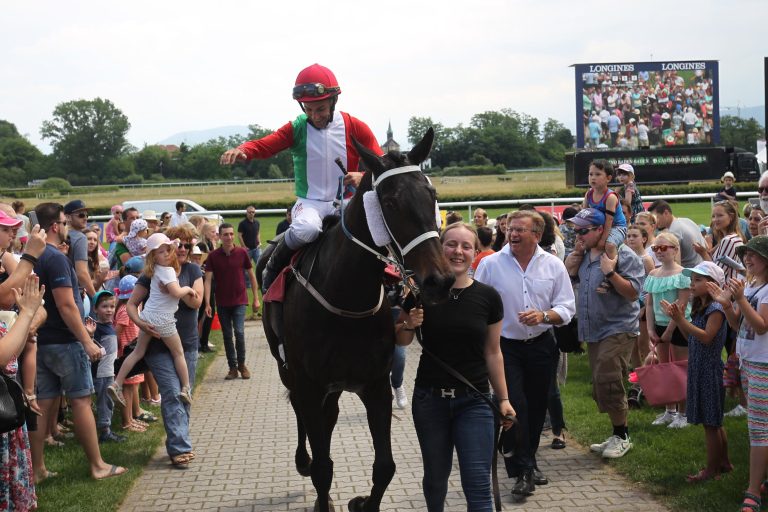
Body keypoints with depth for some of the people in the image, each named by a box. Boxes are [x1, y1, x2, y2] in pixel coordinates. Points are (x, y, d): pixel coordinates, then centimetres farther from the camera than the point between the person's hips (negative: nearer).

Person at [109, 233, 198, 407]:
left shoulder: (156, 270, 9)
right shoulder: (167, 271, -17)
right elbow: (176, 292, -27)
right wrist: (188, 288, -8)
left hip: (148, 315, 8)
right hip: (163, 319, -8)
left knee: (138, 352, 13)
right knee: (178, 353, 9)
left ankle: (117, 384, 8)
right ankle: (186, 389, 14)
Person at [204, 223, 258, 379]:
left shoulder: (242, 253, -4)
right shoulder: (213, 256, -4)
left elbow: (251, 275, 5)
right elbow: (208, 280, -6)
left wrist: (256, 298, 5)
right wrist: (207, 303, -14)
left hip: (239, 301, -1)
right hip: (222, 302, 1)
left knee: (239, 332, -12)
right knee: (227, 335, 7)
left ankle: (241, 364, 8)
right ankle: (233, 367, 18)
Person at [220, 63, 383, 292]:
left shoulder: (355, 128, 1)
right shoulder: (296, 129, 1)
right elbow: (265, 145, -13)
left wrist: (363, 176, -20)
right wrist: (241, 151, -35)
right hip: (309, 202, -2)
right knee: (306, 229, -36)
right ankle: (273, 268, -7)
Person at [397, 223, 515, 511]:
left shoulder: (488, 298, -5)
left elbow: (493, 352, 4)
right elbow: (401, 341, 6)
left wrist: (503, 398, 3)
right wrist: (409, 325, -15)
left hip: (474, 401, 0)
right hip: (429, 399, 1)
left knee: (478, 483, -6)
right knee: (435, 476, 15)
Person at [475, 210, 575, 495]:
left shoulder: (553, 265, -1)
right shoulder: (490, 264, -6)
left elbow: (566, 308, -2)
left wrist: (543, 316, -21)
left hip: (541, 346, 3)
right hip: (505, 347, -3)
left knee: (536, 407, 12)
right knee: (514, 407, -10)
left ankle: (528, 462, 30)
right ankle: (522, 471, -3)